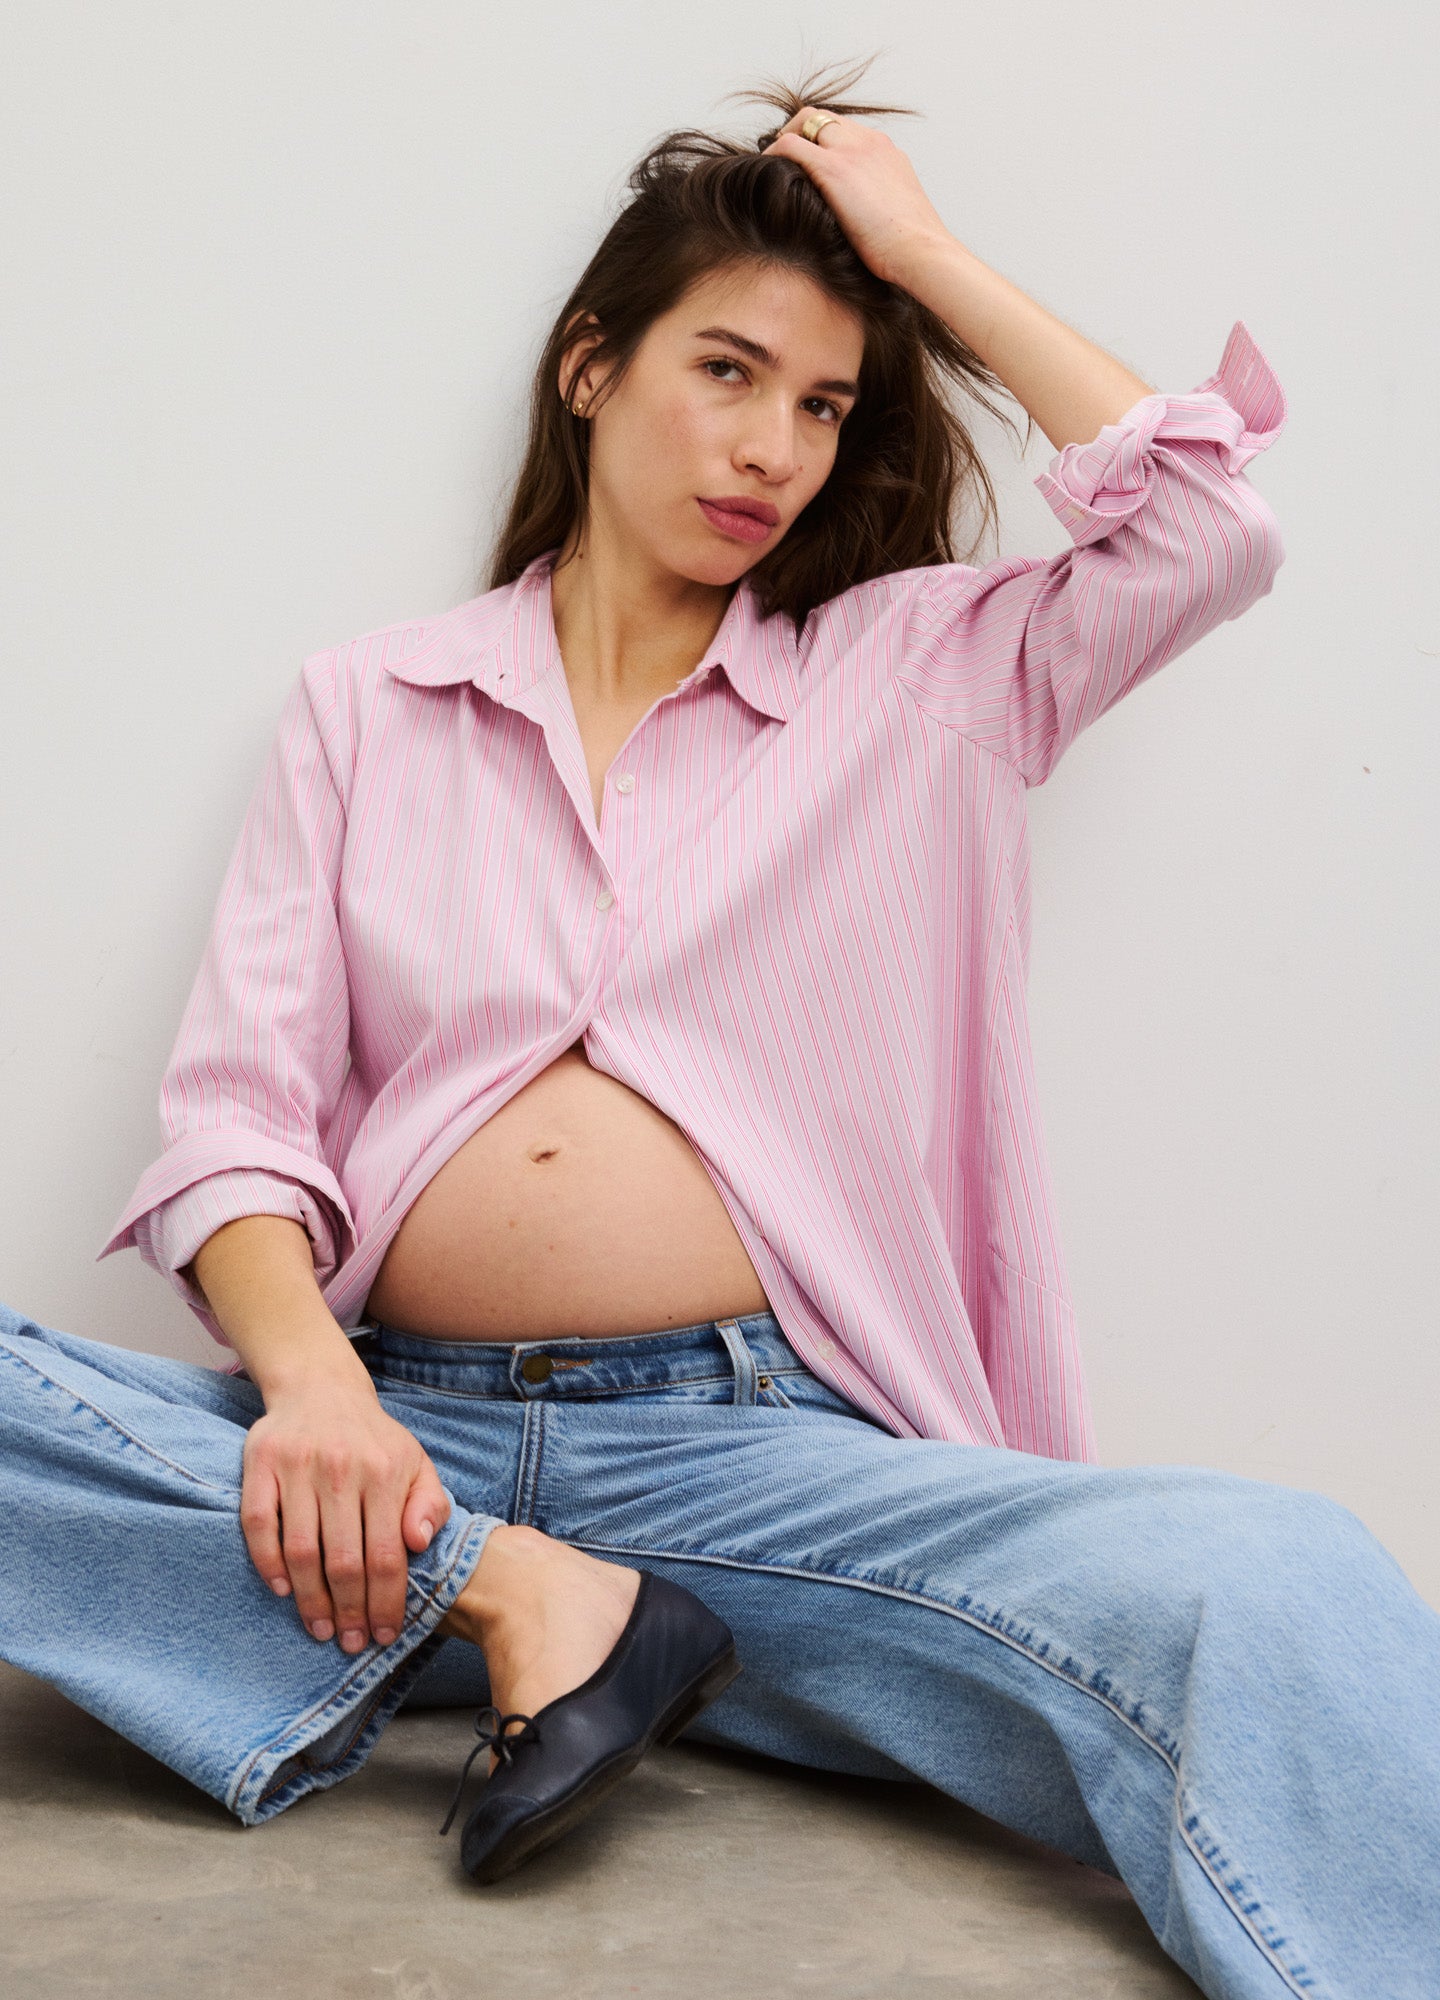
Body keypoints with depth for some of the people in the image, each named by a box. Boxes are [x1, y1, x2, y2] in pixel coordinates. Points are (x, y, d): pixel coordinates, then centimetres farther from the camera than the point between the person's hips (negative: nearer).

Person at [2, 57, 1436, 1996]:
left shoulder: (911, 677, 17)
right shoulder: (369, 703, 16)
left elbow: (1213, 527, 2)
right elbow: (235, 1109, 7)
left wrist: (926, 251, 13)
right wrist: (307, 1377, -15)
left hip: (766, 1455, -2)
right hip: (400, 1436, 3)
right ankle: (487, 1602, -20)